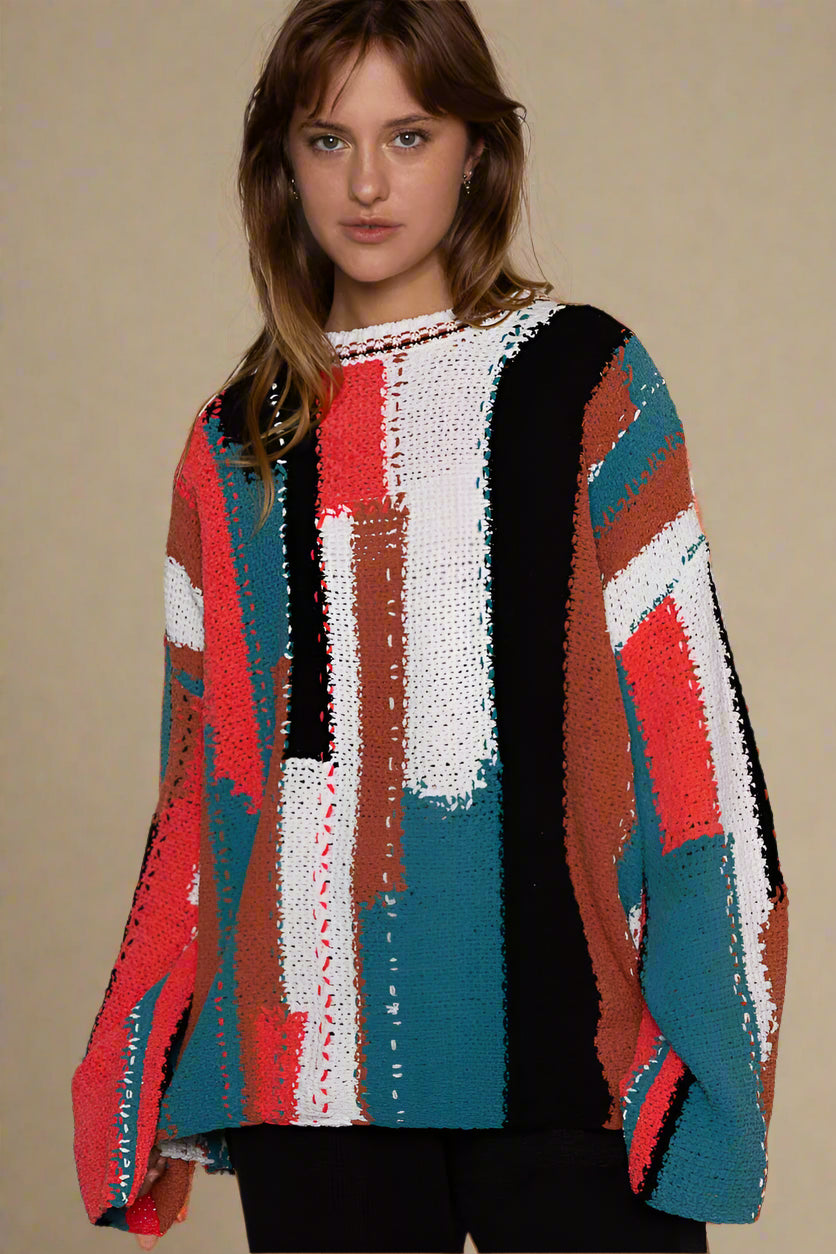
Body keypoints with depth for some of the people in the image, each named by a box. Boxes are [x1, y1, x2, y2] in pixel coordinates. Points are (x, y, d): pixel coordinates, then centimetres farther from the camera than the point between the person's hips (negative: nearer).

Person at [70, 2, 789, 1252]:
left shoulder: (586, 381, 2)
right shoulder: (238, 443, 13)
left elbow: (688, 713, -2)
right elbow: (204, 765, 15)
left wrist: (708, 1023, -10)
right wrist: (148, 1069, 11)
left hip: (562, 1047, -3)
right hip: (307, 1057, 3)